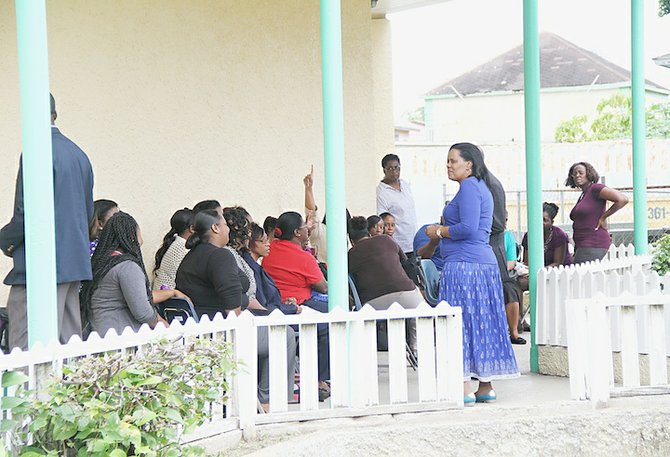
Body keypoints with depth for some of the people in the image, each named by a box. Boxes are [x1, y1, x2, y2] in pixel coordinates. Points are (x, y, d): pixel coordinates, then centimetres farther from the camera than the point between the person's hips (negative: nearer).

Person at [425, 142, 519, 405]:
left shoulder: (469, 186, -10)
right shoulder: (481, 187, 21)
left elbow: (468, 228, -19)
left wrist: (440, 231, -7)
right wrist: (442, 231, 20)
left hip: (464, 264, -10)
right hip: (485, 262, 10)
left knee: (461, 322, -8)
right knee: (482, 323, 10)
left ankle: (464, 390, -10)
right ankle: (486, 387, 14)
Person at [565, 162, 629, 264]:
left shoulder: (596, 188, -7)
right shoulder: (583, 195, 20)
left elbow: (623, 199, -17)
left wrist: (603, 217, -10)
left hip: (594, 245, -9)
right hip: (581, 245, 9)